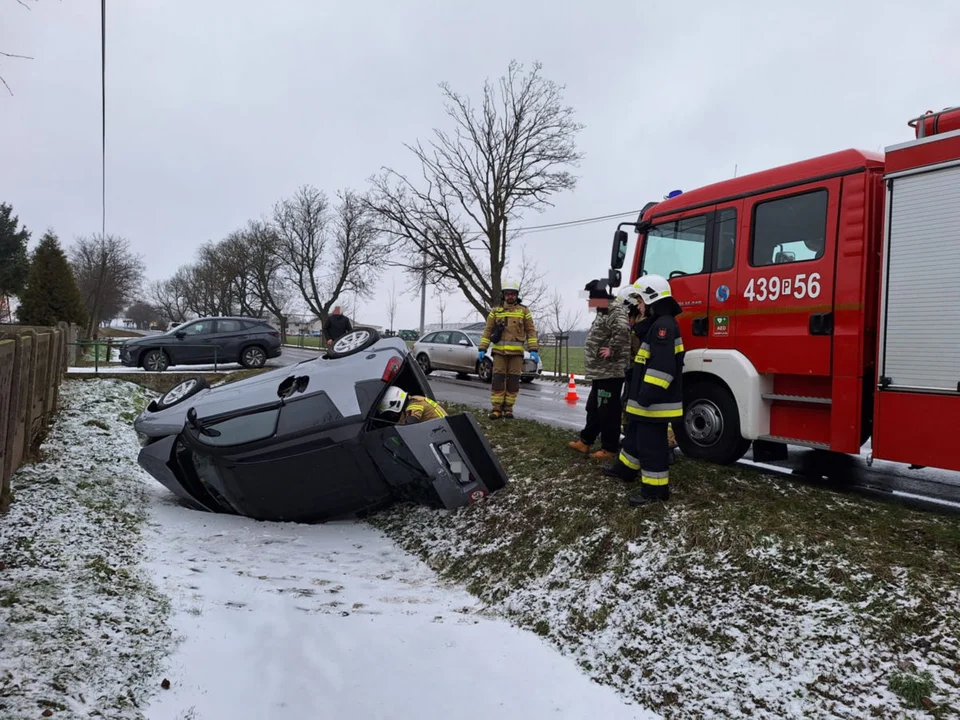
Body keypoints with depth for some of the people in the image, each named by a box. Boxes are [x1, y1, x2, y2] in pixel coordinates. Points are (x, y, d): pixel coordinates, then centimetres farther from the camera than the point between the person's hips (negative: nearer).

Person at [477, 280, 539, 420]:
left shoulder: (524, 311, 8)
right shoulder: (495, 311, 9)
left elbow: (531, 331, 5)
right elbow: (487, 331, 8)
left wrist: (533, 350, -3)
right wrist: (482, 349, 1)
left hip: (516, 352, 0)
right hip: (499, 351, 0)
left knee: (513, 381, 2)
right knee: (498, 380, -3)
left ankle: (508, 408, 10)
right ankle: (496, 408, 1)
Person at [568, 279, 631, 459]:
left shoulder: (615, 312, -17)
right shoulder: (605, 313, 17)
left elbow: (622, 330, -36)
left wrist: (612, 350, -27)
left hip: (610, 372, -11)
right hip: (601, 372, 11)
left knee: (608, 411, -3)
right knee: (594, 408, 18)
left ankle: (609, 448, 5)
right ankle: (585, 441, 28)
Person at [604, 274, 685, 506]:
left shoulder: (664, 325, -20)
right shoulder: (658, 324, 15)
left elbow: (663, 366, -28)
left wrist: (648, 395, -28)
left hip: (656, 402, -11)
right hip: (648, 400, 11)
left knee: (651, 444, -3)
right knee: (637, 434, 24)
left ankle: (656, 488, 6)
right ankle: (626, 468, 41)